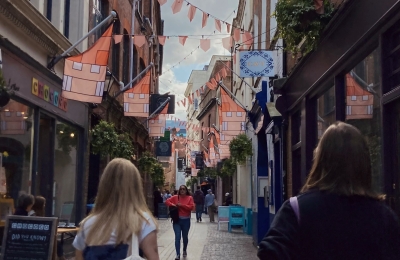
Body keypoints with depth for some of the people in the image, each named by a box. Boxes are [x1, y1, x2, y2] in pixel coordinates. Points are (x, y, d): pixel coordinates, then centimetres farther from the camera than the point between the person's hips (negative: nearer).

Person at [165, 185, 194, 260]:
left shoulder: (190, 198, -1)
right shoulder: (175, 197, 2)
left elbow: (191, 207, -12)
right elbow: (167, 201, 1)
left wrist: (182, 205, -17)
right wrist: (173, 205, -15)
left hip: (186, 220, 0)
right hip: (177, 220, 0)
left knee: (185, 237, 14)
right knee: (177, 237, -8)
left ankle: (185, 250, 39)